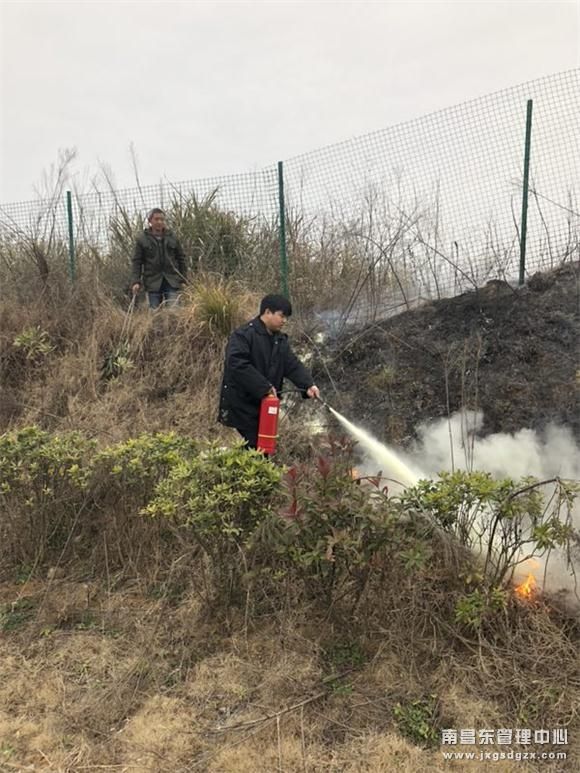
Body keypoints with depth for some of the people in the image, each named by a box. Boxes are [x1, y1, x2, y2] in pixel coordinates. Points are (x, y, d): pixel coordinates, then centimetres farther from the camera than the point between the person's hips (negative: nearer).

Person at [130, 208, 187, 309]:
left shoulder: (172, 237, 9)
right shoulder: (142, 239, 4)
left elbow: (181, 258, 13)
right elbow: (137, 262, 2)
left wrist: (183, 280, 10)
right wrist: (135, 281, -7)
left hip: (172, 281, 1)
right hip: (153, 282, 0)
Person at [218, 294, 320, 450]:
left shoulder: (280, 340, 12)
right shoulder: (243, 335, -15)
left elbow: (293, 365, 7)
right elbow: (237, 364, -27)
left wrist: (308, 384, -11)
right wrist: (264, 387, -26)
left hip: (265, 404, 8)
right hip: (243, 405, -8)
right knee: (254, 447, -8)